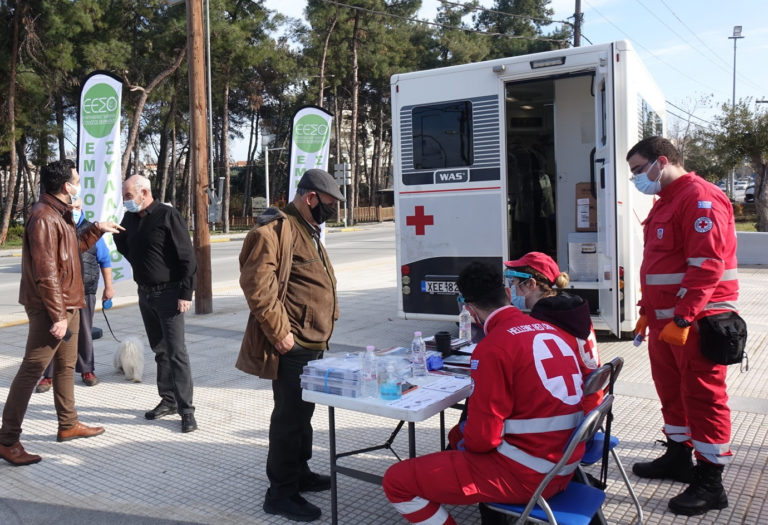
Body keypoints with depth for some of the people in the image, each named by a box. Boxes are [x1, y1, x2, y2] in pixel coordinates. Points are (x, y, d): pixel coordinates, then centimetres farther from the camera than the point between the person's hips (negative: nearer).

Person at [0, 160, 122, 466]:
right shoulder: (44, 218, -19)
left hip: (67, 305, 11)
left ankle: (68, 425, 30)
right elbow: (45, 273, -23)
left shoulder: (59, 215, 13)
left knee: (66, 365, 17)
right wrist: (57, 315, -24)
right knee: (32, 369, -6)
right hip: (51, 309, -11)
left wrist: (97, 229, 21)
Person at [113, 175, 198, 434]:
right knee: (159, 350, 14)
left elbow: (187, 257, -15)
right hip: (145, 293, 7)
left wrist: (186, 293, -18)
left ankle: (186, 409, -2)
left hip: (168, 293, -7)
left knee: (176, 352, -7)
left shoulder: (168, 215, -13)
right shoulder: (130, 219, 8)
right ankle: (168, 400, 24)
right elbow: (124, 246, 28)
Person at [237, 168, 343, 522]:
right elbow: (255, 282, -25)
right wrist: (279, 331, -23)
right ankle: (281, 492, 10)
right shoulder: (277, 229, -16)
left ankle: (299, 473, 36)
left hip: (313, 344, 10)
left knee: (302, 411, 20)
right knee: (289, 416, -2)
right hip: (292, 347, -10)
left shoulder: (308, 230, 18)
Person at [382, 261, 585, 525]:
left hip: (526, 476, -9)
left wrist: (461, 443, 5)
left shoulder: (493, 347, -20)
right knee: (459, 433, 30)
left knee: (397, 480, -6)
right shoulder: (554, 330, 4)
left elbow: (482, 438, -18)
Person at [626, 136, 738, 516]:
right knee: (672, 391, 18)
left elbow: (705, 266, -22)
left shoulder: (699, 198, -15)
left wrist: (682, 319, -23)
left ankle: (710, 483, 7)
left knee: (703, 397, -2)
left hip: (695, 321, -10)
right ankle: (678, 457, 33)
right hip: (666, 320, 10)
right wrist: (648, 311, 19)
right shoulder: (665, 201, 16)